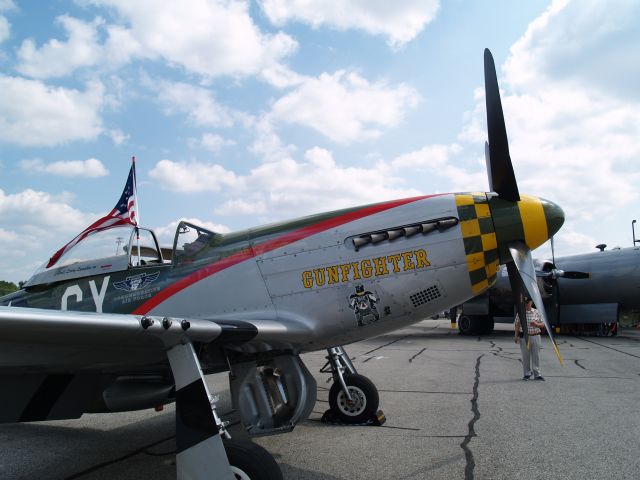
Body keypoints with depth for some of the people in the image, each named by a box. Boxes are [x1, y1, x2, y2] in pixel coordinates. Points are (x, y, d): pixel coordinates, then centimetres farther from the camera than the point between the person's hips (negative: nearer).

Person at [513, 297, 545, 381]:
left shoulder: (536, 312, 6)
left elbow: (542, 324, 10)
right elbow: (517, 325, 4)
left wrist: (536, 324, -11)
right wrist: (516, 336, -3)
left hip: (535, 336, 1)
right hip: (524, 337, -1)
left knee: (536, 356, 2)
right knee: (525, 356, 4)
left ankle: (537, 374, 10)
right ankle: (526, 374, 14)